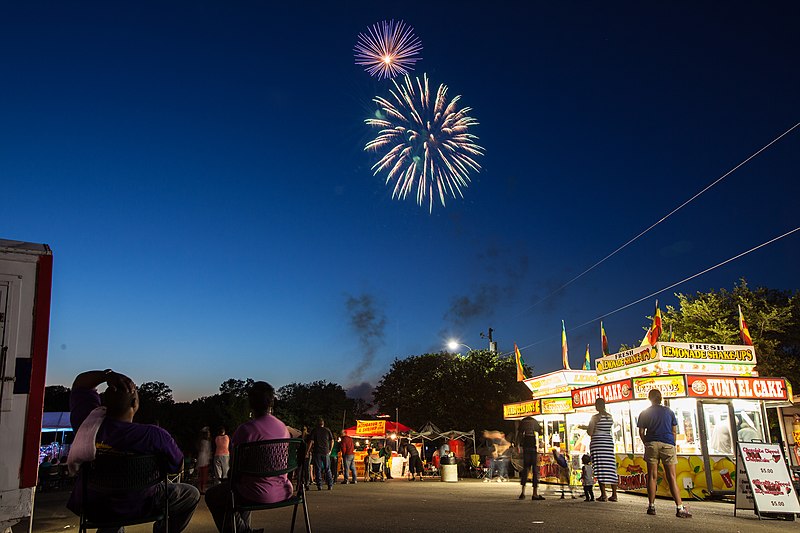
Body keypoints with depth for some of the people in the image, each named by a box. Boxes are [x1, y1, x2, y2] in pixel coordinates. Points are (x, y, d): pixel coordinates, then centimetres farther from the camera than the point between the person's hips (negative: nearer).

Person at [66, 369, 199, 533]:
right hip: (131, 510, -4)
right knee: (191, 494, 15)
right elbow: (178, 467, -12)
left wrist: (107, 374, -17)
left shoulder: (87, 421, -20)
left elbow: (80, 383, -1)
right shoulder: (155, 436, -30)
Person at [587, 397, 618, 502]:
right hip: (609, 441, 6)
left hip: (597, 442, -6)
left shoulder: (595, 417, -10)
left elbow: (590, 433, -12)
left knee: (600, 468, -4)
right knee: (611, 467, 9)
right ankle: (614, 494, 9)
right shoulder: (610, 417, 8)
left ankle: (603, 495, -7)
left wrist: (588, 429, 11)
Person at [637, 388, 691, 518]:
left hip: (652, 444, 0)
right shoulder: (668, 411, 11)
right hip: (668, 444, 0)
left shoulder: (644, 413, 9)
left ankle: (652, 506, 2)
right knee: (671, 477, 0)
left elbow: (641, 432, 4)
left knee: (652, 476, 3)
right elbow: (674, 431, 10)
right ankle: (680, 508, -7)